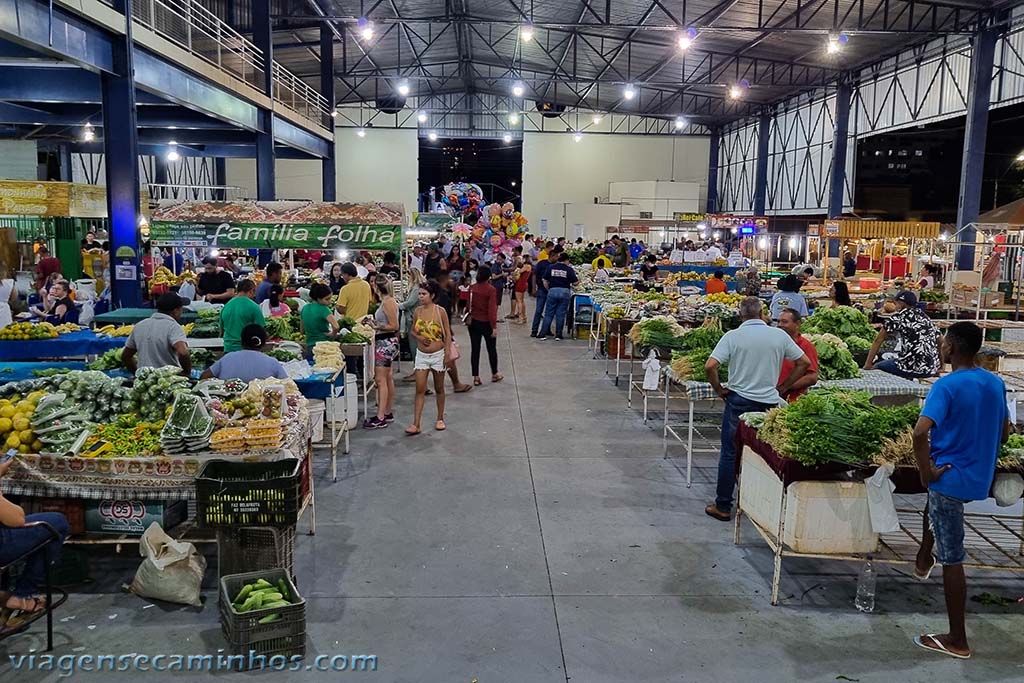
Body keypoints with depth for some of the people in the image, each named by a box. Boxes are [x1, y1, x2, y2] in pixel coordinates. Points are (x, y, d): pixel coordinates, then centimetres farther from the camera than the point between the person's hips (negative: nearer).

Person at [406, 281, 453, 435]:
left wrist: (447, 354, -11)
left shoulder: (440, 311, -10)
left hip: (438, 354, -2)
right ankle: (416, 425, -4)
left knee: (439, 388, 12)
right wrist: (419, 338, -12)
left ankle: (440, 419, 27)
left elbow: (447, 334, -6)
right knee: (420, 390, -3)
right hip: (422, 354, 3)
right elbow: (413, 331, 10)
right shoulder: (417, 311, 0)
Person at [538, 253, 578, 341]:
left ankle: (543, 334, 5)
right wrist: (578, 280, 19)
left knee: (549, 313, 7)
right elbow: (575, 282, -2)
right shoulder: (569, 269, -1)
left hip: (552, 291, 1)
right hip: (564, 292, -1)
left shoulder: (551, 268, 5)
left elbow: (545, 282, 4)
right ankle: (558, 335, 8)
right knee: (561, 314, 5)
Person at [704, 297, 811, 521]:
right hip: (769, 402, 2)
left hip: (739, 400, -2)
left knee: (730, 453, 6)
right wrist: (783, 387, 11)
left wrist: (719, 390, -1)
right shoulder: (779, 335, 0)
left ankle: (723, 506, 12)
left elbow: (710, 366, -16)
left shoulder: (733, 336, -8)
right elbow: (804, 362, 6)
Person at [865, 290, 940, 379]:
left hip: (912, 368, -6)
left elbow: (878, 340, 2)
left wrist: (867, 365, 8)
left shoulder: (897, 317, 0)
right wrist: (940, 367, 22)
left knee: (877, 367, 15)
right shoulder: (925, 318, 15)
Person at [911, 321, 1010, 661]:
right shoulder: (995, 383, 4)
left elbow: (920, 432, -31)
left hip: (951, 477, -8)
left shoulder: (947, 385, -20)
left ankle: (957, 640, 12)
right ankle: (924, 560, 45)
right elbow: (1004, 433, 14)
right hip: (980, 478, 8)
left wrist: (925, 471, -18)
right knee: (935, 502, 38)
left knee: (951, 559, 2)